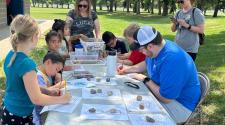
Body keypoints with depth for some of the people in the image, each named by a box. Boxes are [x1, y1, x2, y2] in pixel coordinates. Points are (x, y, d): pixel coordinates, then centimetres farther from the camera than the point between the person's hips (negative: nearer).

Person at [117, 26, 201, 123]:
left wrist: (146, 81, -18)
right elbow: (147, 63, 20)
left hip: (181, 105, -9)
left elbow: (165, 97, -31)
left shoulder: (172, 60, -34)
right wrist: (128, 69, 8)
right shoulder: (158, 48, -4)